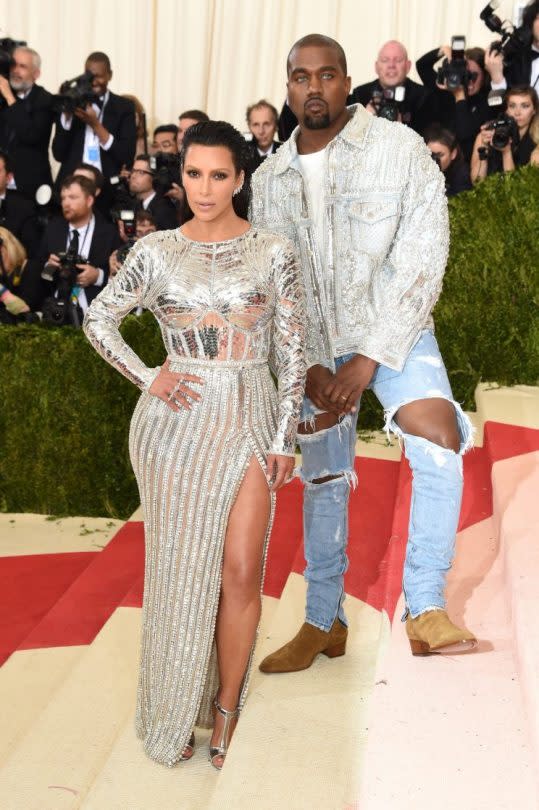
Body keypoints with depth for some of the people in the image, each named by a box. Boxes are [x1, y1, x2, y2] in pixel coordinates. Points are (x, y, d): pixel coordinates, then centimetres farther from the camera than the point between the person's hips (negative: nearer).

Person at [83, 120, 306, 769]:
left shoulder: (274, 252, 1)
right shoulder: (155, 252, 2)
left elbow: (291, 350, 3)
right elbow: (98, 318, 12)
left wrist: (284, 437, -1)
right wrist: (147, 378, 0)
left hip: (250, 421, 0)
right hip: (176, 424, 0)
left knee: (239, 572, -2)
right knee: (180, 569, 7)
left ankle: (227, 710, 16)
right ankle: (177, 709, 23)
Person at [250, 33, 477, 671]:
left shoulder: (399, 147, -10)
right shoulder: (269, 178, 2)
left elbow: (422, 259, -15)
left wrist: (370, 360, -18)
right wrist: (309, 367, -8)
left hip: (395, 331, -3)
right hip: (313, 347, 3)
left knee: (440, 442, -25)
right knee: (323, 481, 9)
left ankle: (425, 609, -13)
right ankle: (324, 621, 23)